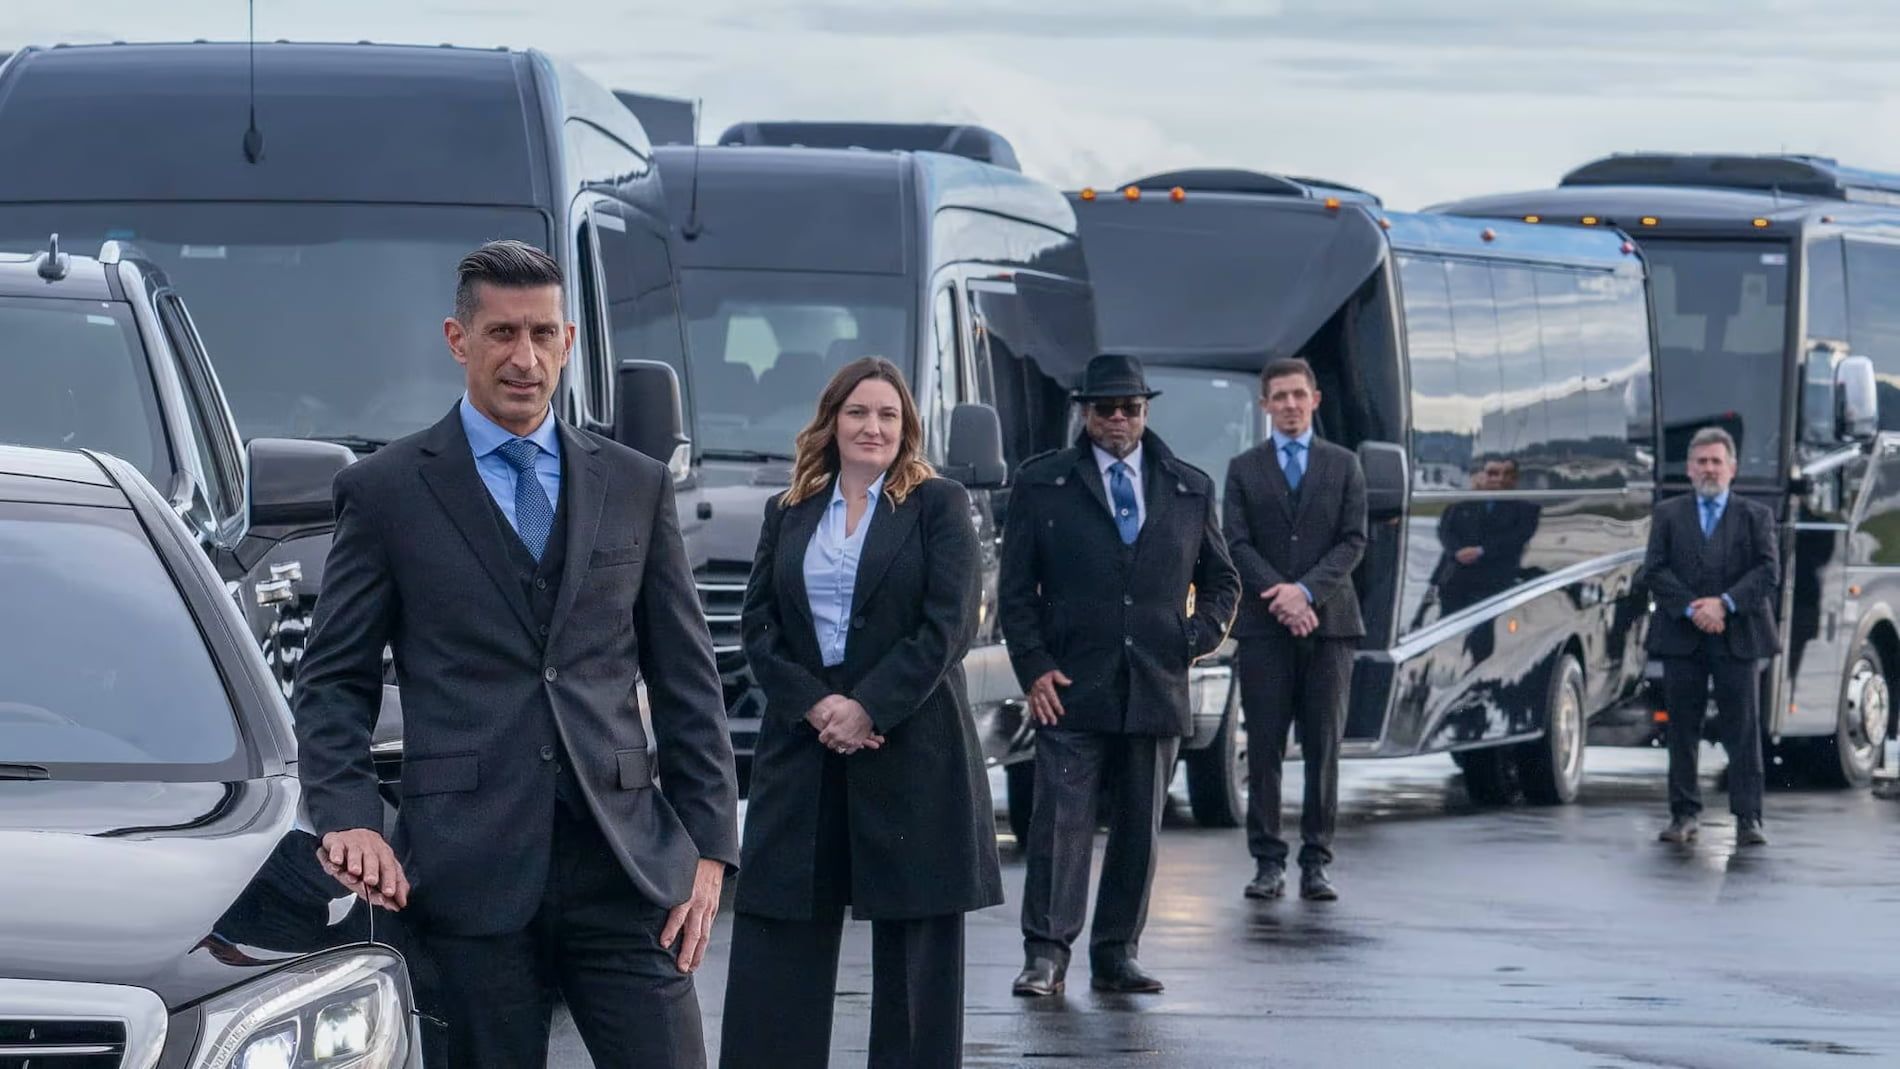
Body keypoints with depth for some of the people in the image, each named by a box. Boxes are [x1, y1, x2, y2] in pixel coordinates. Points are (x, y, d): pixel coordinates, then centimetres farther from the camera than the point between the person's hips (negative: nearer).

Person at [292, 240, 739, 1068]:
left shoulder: (636, 487, 14)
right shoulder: (385, 491, 6)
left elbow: (688, 681, 13)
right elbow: (333, 682, 6)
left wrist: (709, 846, 5)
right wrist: (348, 818, -9)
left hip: (625, 857, 2)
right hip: (469, 868, -2)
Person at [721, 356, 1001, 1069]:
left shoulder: (938, 506, 2)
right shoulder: (787, 515, 12)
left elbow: (948, 627, -7)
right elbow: (758, 627, 6)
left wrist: (867, 708, -14)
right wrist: (813, 703, -10)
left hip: (911, 749, -3)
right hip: (802, 745, 3)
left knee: (915, 946, 1)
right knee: (778, 937, -1)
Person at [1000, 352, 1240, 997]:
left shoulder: (1190, 489, 13)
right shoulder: (1042, 484, 6)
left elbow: (1221, 579, 22)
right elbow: (1015, 588, 5)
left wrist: (1202, 634, 3)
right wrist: (1035, 667, -5)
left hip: (1156, 691, 3)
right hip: (1070, 689, -3)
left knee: (1139, 829, 5)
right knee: (1061, 821, -10)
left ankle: (1116, 955, 12)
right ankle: (1046, 953, -6)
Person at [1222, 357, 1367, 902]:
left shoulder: (1343, 466, 11)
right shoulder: (1243, 469, 10)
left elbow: (1353, 541, 3)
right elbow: (1237, 544, 2)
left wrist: (1307, 590, -11)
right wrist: (1279, 596, -12)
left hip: (1328, 621, 0)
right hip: (1263, 628, 0)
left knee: (1324, 748, 0)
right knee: (1264, 749, -2)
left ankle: (1316, 862, 2)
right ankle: (1268, 862, 0)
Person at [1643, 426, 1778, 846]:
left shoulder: (1756, 516, 10)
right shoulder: (1668, 515, 11)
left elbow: (1768, 573, 0)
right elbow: (1655, 571, 2)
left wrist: (1725, 604, -13)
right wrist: (1691, 608, -12)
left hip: (1737, 637, -1)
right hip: (1682, 637, 1)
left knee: (1744, 730, -3)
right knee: (1682, 729, 3)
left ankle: (1748, 819, -2)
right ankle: (1683, 815, 8)